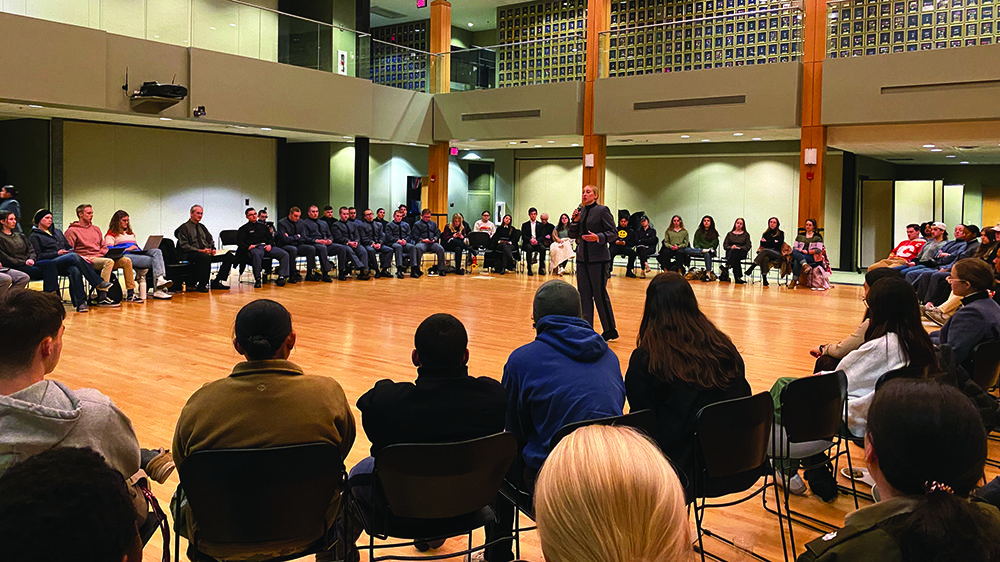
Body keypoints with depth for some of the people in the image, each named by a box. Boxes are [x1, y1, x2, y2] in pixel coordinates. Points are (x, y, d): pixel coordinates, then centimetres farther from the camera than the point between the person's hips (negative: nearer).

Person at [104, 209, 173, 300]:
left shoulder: (130, 233, 36)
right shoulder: (111, 234, 12)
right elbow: (109, 249, -4)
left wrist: (140, 250, 9)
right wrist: (127, 249, -11)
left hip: (137, 253, 7)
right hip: (125, 256, -7)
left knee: (157, 251, -25)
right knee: (153, 260, -30)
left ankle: (161, 279, -44)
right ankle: (157, 290, -39)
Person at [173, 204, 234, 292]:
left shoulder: (202, 227, 25)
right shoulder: (184, 228, 3)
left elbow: (210, 240, 24)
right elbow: (184, 246, -7)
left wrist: (212, 249, 0)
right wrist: (200, 250, -19)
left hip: (207, 252, 7)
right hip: (191, 254, -7)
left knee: (229, 256, -14)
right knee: (205, 257, -42)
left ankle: (216, 282, -13)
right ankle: (201, 285, -29)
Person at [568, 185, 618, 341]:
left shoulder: (602, 210, -6)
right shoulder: (580, 211, 12)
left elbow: (613, 233, -8)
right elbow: (572, 235, 14)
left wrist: (598, 237, -23)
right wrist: (575, 221, -3)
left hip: (598, 258, -7)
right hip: (582, 257, 7)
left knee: (600, 294, -3)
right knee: (584, 294, 7)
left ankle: (610, 330, 8)